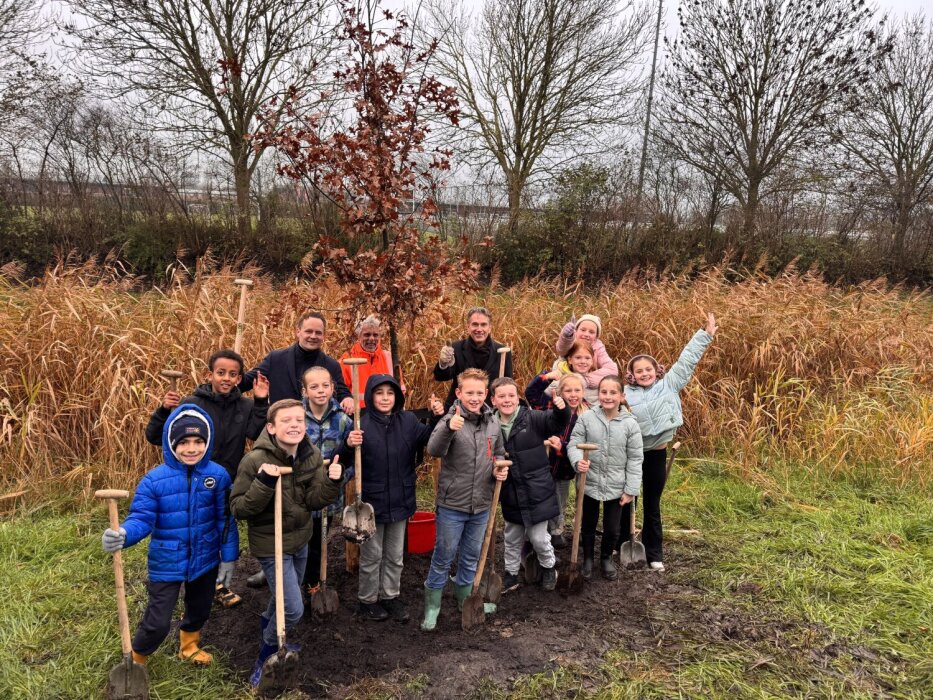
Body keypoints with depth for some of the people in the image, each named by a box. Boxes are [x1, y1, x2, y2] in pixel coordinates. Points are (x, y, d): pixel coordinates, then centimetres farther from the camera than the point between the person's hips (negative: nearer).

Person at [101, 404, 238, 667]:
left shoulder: (218, 475, -13)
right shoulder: (154, 480, -18)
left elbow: (225, 520, -6)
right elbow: (141, 519, -20)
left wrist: (228, 558, -1)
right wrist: (123, 535, -43)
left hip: (206, 561, 3)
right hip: (167, 564, -3)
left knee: (200, 610, 25)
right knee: (158, 623, 2)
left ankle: (189, 647, 55)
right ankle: (135, 662, 34)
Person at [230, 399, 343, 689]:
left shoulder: (312, 455, -9)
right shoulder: (255, 460, -25)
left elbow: (314, 501, -9)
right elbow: (238, 509, -21)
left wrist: (331, 482, -27)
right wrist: (263, 484, -36)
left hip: (300, 539, 6)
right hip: (271, 544, -6)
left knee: (289, 593, 27)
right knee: (293, 609, -5)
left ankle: (267, 622, 60)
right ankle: (267, 651, 25)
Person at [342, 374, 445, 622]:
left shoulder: (408, 420, -2)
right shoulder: (361, 424, -16)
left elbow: (427, 438, -9)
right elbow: (344, 463, -16)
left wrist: (438, 418, -24)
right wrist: (349, 446, -36)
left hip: (400, 501, 4)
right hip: (371, 502, -4)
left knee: (395, 555, 20)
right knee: (372, 556, 13)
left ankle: (390, 595, 38)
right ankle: (368, 600, 32)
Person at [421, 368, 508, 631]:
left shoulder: (493, 421, 1)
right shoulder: (451, 420, -16)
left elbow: (499, 451, 16)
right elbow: (434, 450, -34)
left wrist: (500, 467, -5)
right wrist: (449, 428, -52)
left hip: (481, 504, 5)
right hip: (452, 504, -5)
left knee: (471, 556, 20)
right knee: (443, 557, 9)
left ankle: (464, 597, 40)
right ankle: (432, 605, 26)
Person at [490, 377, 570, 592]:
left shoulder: (533, 419, -13)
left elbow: (557, 421, -27)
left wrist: (561, 408, -48)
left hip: (537, 490, -3)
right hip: (510, 494, 3)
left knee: (538, 537, 8)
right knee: (512, 538, 20)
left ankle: (549, 567, 37)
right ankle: (511, 574, 40)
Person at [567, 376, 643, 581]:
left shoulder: (630, 423, -9)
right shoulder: (586, 418, -10)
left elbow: (635, 459, -4)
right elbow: (573, 444, -5)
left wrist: (631, 489, -4)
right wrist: (578, 460, -27)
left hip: (616, 487, 0)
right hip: (589, 484, 0)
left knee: (612, 529, 14)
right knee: (588, 525, 17)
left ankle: (606, 558, 42)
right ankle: (587, 558, 42)